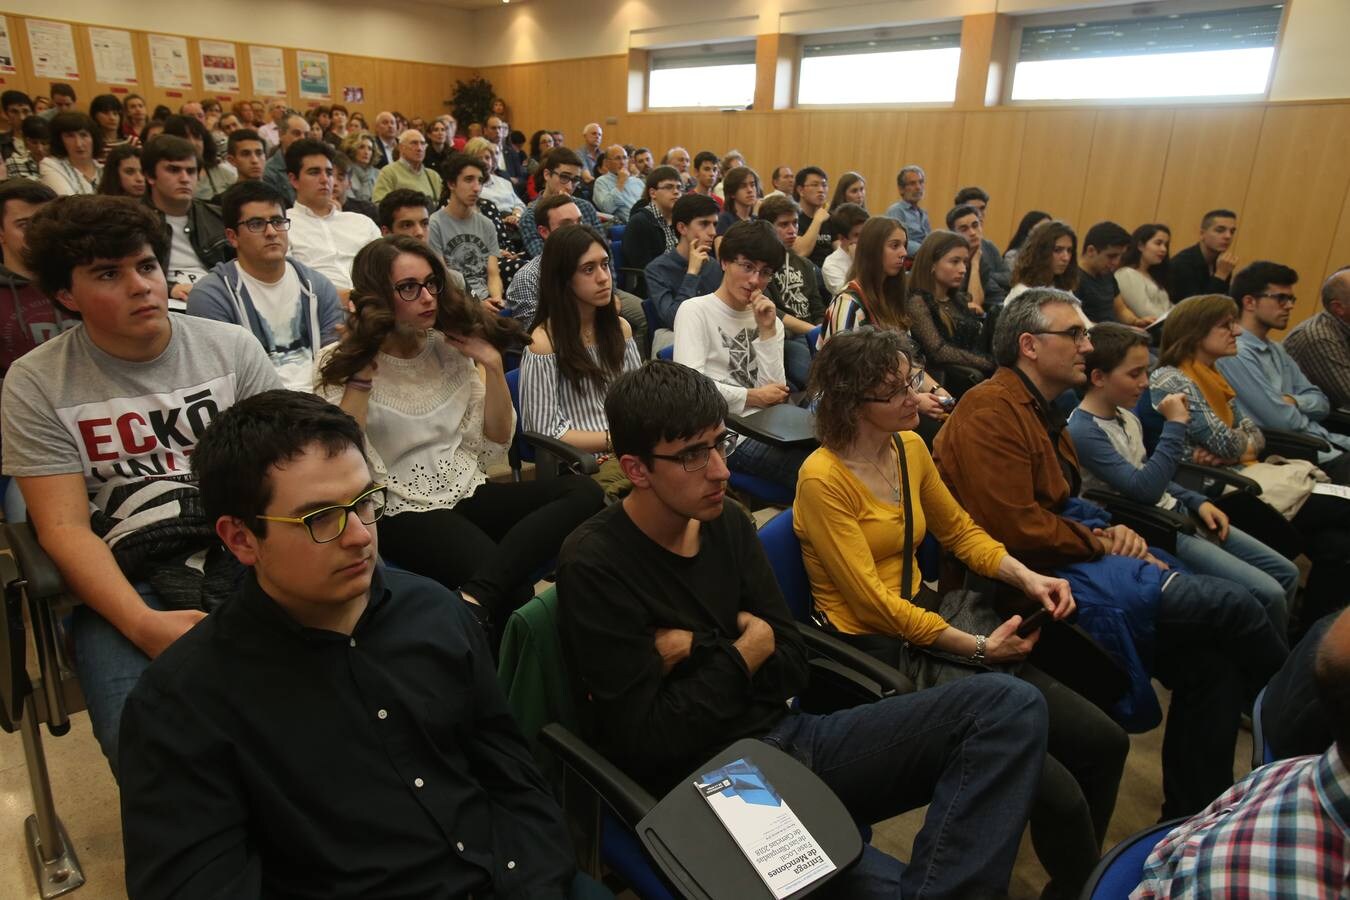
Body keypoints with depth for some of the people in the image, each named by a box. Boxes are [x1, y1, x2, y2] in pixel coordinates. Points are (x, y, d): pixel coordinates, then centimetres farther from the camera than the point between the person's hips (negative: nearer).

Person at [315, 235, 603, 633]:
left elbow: (495, 445, 8)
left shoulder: (450, 348, 8)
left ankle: (475, 598, -31)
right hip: (403, 512, -6)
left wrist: (493, 366, -4)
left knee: (583, 491, -24)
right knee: (515, 591, -34)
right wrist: (363, 374, -20)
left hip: (469, 492, 6)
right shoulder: (343, 363, -3)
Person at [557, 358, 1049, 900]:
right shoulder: (594, 566, -14)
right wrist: (744, 652, -7)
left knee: (1009, 706, -9)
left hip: (789, 737, 7)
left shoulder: (727, 521, 5)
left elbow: (792, 669, 5)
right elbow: (649, 740, -15)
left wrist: (696, 649, -11)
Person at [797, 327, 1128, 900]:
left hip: (932, 615, 8)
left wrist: (1028, 578, 1)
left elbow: (960, 531, 17)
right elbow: (872, 600, -18)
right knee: (1056, 793, -16)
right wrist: (977, 648, -16)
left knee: (1104, 742, -1)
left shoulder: (910, 448, 6)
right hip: (878, 651, -8)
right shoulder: (822, 479, -17)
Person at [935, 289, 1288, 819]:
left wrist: (1111, 531, 4)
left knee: (1212, 663, -4)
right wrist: (1102, 544, -8)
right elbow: (1017, 529, -22)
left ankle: (1191, 817, 9)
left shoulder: (1038, 409, 18)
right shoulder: (991, 411, -15)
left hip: (1063, 562, 10)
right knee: (1233, 605, -12)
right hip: (1033, 579, -10)